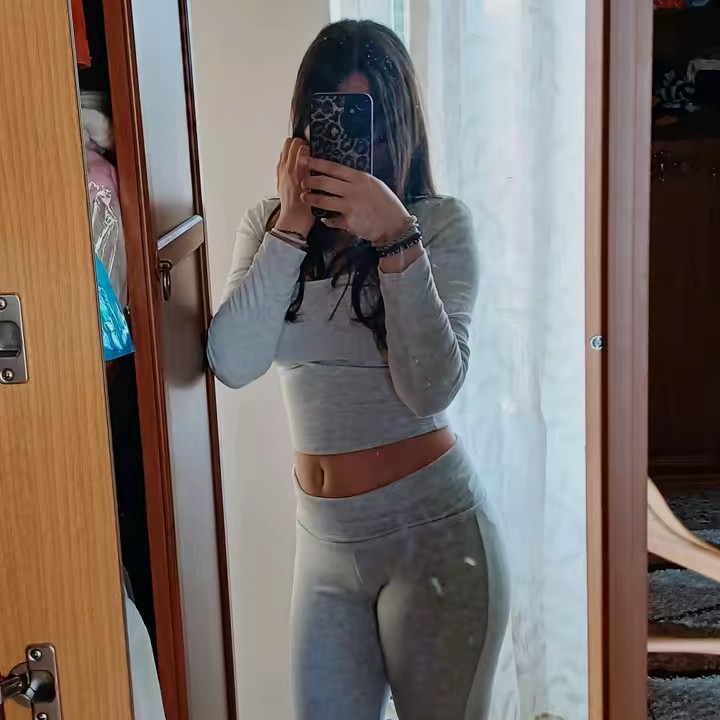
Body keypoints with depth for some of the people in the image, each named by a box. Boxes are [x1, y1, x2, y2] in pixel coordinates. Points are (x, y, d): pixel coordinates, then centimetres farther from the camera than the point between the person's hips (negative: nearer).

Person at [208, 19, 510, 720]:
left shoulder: (442, 223, -8)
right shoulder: (265, 224, 2)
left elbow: (431, 387, -20)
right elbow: (232, 363, -13)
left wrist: (396, 238, -27)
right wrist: (290, 227, -19)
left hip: (431, 530, -3)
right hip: (323, 535, 4)